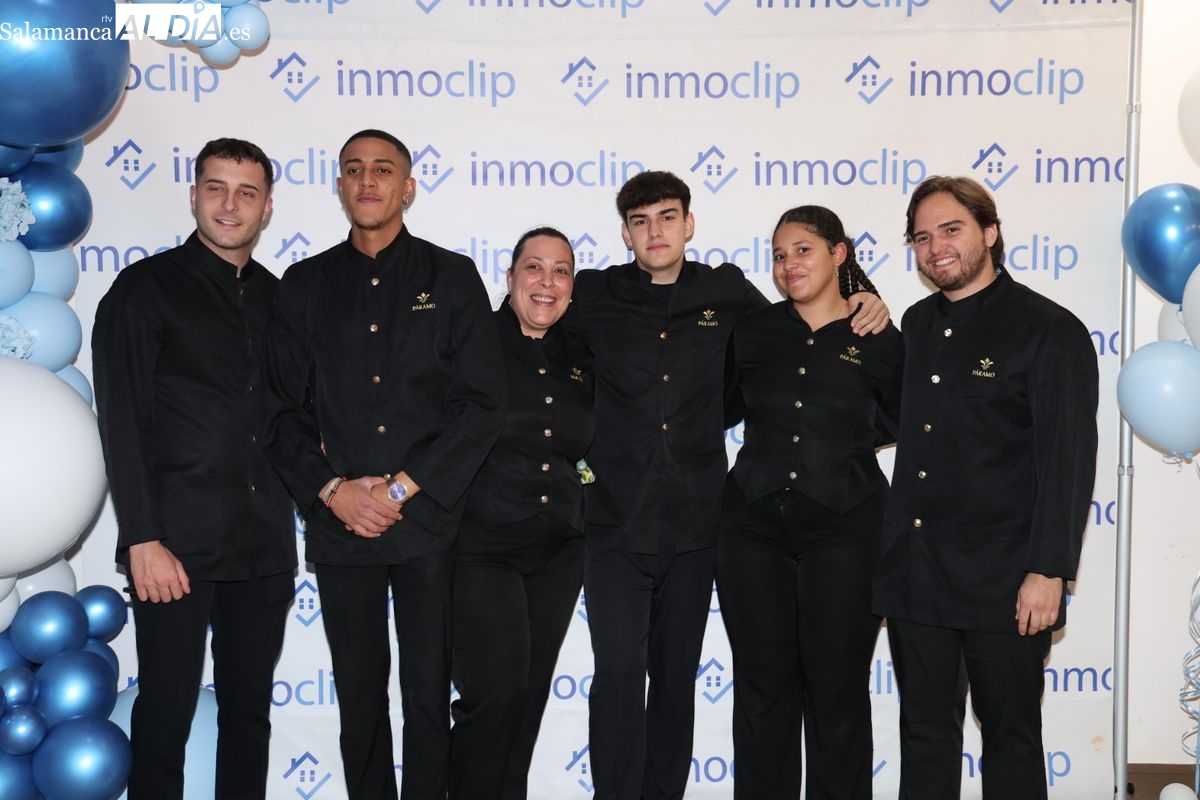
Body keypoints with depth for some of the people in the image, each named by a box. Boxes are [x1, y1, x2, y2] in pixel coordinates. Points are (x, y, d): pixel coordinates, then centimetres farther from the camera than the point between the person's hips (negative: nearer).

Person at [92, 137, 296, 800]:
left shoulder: (277, 298, 12)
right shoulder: (145, 289, -2)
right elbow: (122, 424, -8)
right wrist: (142, 540, -13)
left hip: (263, 545, 5)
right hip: (178, 544, -4)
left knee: (250, 710, 13)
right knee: (165, 714, 4)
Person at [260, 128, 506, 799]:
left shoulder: (452, 277, 3)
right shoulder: (305, 284, 9)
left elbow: (484, 404, -5)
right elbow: (282, 409, 7)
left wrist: (402, 489, -10)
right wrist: (332, 490, -8)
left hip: (431, 523, -2)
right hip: (340, 525, 2)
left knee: (430, 693, 6)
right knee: (359, 694, 11)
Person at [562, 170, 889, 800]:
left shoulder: (727, 292, 5)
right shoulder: (595, 296, 2)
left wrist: (863, 310, 3)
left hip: (693, 527, 2)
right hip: (616, 524, -2)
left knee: (676, 678, 13)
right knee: (619, 673, -10)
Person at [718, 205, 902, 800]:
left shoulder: (880, 342, 0)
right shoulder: (752, 332, 5)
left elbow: (899, 418, 14)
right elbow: (721, 409, 19)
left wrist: (846, 436, 5)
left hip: (844, 527, -2)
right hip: (753, 525, 2)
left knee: (837, 687, 5)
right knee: (763, 685, 8)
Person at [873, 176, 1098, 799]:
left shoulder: (1049, 330, -7)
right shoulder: (917, 325, 12)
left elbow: (1068, 462, -13)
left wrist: (1048, 571, -17)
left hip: (1001, 583, -5)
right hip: (914, 575, 6)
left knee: (1010, 737, 10)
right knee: (924, 731, 15)